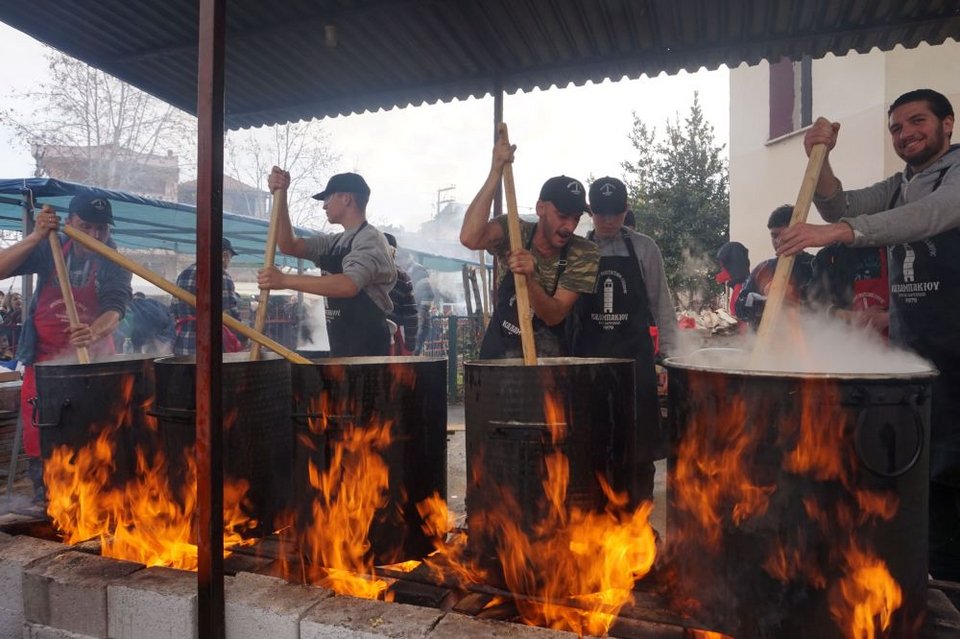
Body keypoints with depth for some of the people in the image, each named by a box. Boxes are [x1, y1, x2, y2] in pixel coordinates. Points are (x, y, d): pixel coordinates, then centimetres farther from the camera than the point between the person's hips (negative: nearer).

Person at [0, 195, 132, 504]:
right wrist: (35, 237, -23)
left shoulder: (114, 264, -8)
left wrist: (94, 332, -45)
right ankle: (42, 492, 20)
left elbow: (115, 308, -24)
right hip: (44, 356, 2)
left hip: (92, 357, -1)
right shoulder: (50, 250, -1)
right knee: (38, 432, 4)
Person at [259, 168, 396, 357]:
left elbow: (348, 285, -29)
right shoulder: (335, 242, 15)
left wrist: (285, 280, -31)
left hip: (368, 347, -9)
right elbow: (289, 246, 9)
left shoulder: (370, 240, -13)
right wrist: (280, 196, -1)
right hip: (340, 347, 9)